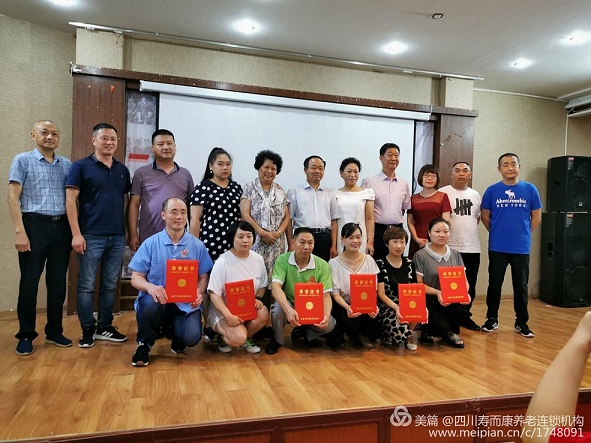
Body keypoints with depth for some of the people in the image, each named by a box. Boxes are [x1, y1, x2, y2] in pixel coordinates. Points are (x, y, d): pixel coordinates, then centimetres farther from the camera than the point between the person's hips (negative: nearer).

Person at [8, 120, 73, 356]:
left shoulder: (66, 164, 12)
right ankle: (26, 335, 16)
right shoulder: (23, 160, 2)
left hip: (62, 227, 4)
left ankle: (54, 331, 21)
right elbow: (13, 198, -4)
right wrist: (20, 232, -13)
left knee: (58, 282, 8)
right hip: (35, 225, -3)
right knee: (29, 282, 3)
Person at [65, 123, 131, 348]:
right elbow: (70, 201, -6)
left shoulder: (122, 170, 12)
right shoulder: (81, 166, -2)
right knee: (86, 286, 3)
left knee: (110, 285, 11)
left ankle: (105, 327, 23)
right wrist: (76, 234, -12)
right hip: (91, 236, -4)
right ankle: (88, 330, 16)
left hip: (117, 237, 4)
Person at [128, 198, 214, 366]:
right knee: (149, 302, -36)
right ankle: (144, 344, -3)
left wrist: (199, 292, -18)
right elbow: (136, 278, 0)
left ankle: (177, 338, 17)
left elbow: (203, 277, 5)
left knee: (192, 337, -25)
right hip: (157, 298, 0)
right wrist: (150, 287, -23)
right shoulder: (150, 244, 0)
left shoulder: (197, 245, 2)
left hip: (186, 303, 0)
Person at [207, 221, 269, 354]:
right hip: (223, 309, -5)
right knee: (237, 338, -30)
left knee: (263, 313, -29)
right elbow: (214, 293, -16)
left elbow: (262, 286, 13)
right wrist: (228, 315, -29)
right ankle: (224, 337, 8)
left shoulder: (258, 259, 0)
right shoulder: (222, 262, -15)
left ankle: (245, 338, 2)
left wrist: (258, 299, -10)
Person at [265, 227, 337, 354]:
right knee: (279, 308, -35)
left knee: (330, 323, -24)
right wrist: (288, 309, -46)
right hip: (288, 305, -1)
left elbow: (326, 295, -13)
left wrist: (326, 315, -35)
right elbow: (275, 287, -28)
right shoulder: (282, 260, -15)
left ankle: (306, 333, 13)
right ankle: (277, 339, -1)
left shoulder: (323, 266, -12)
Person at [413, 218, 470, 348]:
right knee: (442, 325, -30)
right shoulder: (420, 256, -3)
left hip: (452, 301, 4)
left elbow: (464, 281, 11)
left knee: (461, 310, -32)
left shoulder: (455, 255, 13)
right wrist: (437, 293, -22)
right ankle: (449, 333, 12)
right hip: (430, 303, -4)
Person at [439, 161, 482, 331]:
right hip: (450, 247, -5)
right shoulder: (443, 193, -5)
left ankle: (465, 316, 24)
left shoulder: (475, 195, 13)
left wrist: (468, 231, 10)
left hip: (472, 247, 5)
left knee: (470, 285, 11)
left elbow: (477, 217, 21)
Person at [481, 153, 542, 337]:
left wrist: (523, 234, 7)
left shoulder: (530, 189, 1)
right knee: (495, 284, 8)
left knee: (521, 286, 8)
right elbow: (485, 216, 7)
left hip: (521, 248, 0)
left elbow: (536, 217, 8)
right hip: (497, 247, 0)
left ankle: (521, 322, 22)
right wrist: (497, 233, 8)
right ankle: (492, 319, 22)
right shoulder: (492, 190, -1)